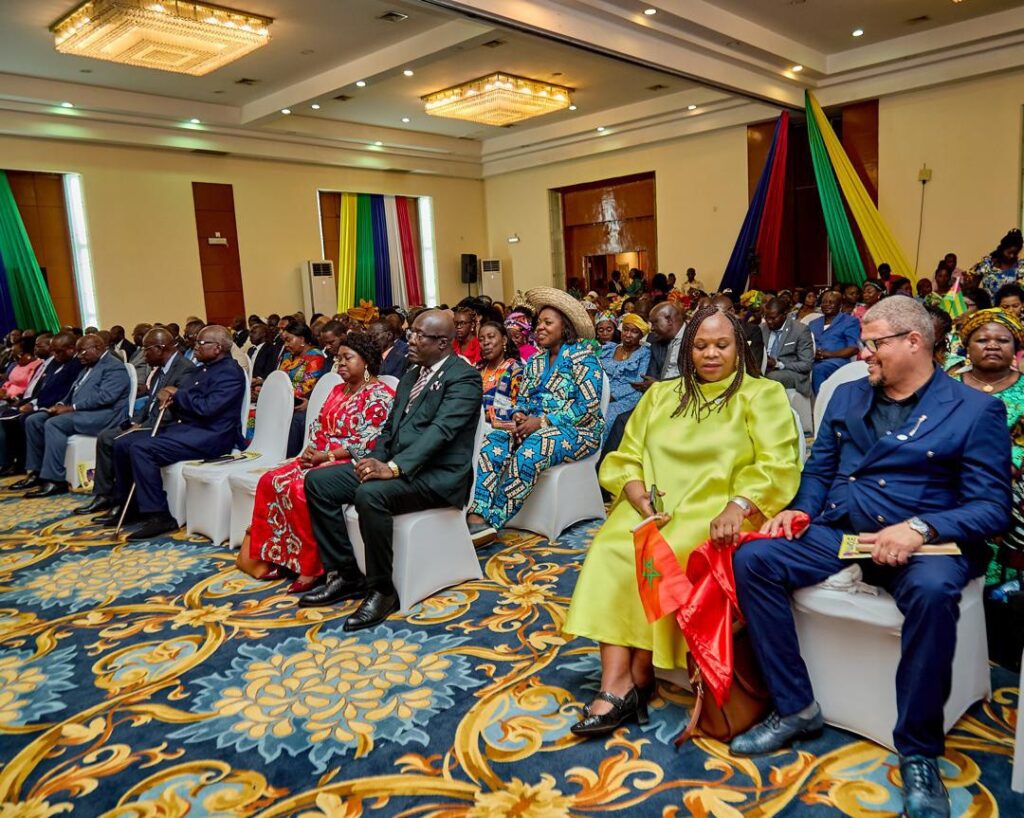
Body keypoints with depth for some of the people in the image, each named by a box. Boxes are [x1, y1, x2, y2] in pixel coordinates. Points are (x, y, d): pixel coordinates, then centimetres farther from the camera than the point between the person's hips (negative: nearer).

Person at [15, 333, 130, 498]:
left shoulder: (114, 366, -10)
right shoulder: (88, 366, 22)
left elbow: (105, 397, -22)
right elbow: (74, 392, 25)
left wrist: (71, 408, -21)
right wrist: (61, 404, 3)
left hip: (101, 414, -10)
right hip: (78, 411, 10)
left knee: (53, 424, -28)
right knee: (33, 420, 1)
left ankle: (55, 481, -27)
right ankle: (36, 472, 3)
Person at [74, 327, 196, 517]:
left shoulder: (186, 369, -19)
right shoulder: (159, 368, 13)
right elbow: (150, 401, 18)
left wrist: (142, 427, -22)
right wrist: (135, 421, 1)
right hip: (148, 423, 10)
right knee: (105, 437, 2)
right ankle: (104, 494, 9)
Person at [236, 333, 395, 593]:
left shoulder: (380, 396, -10)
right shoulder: (338, 390, 18)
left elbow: (367, 444, -18)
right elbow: (318, 426, 17)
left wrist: (325, 456, -18)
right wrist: (312, 449, -4)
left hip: (350, 464, -9)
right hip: (321, 457, 9)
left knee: (301, 489, -30)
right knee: (270, 481, -10)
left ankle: (311, 566, -17)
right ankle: (271, 555, -4)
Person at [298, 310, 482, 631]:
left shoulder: (464, 377, -8)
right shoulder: (411, 375, 19)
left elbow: (441, 430, -22)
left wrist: (393, 467, -33)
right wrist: (377, 460, -2)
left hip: (438, 475, -9)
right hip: (397, 466, 9)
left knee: (370, 494, -35)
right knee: (317, 481, -3)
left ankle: (381, 590, -16)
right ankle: (344, 574, 2)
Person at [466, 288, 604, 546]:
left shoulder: (581, 356, -7)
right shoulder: (536, 361, 15)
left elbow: (588, 407, -16)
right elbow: (522, 399, 15)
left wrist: (542, 421, -20)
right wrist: (519, 417, -10)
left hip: (578, 431, -7)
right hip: (536, 427, 7)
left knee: (529, 451, -36)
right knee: (493, 442, -21)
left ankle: (493, 521, -30)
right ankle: (478, 515, -33)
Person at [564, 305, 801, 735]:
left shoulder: (763, 395, 8)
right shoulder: (660, 395, 20)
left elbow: (778, 465, -6)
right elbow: (625, 458, 13)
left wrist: (736, 506, -24)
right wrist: (638, 494, -9)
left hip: (716, 513, -3)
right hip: (651, 511, 4)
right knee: (610, 551, -27)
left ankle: (640, 675, -14)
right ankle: (615, 686, -27)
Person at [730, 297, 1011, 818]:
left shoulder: (976, 410, 0)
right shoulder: (846, 396, 16)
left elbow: (991, 508, -7)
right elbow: (818, 470, 17)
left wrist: (920, 528, -25)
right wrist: (797, 510, -4)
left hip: (923, 540, -4)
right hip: (835, 530, 5)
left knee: (932, 590, -38)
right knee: (751, 559, -19)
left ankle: (918, 751, -17)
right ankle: (795, 708, -6)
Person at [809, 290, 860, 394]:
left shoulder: (850, 321, 12)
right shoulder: (813, 323, 28)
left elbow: (853, 349, 0)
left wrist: (828, 354, -14)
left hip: (837, 360, -4)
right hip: (813, 361, 4)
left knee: (818, 369, -39)